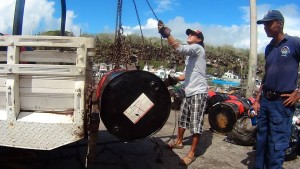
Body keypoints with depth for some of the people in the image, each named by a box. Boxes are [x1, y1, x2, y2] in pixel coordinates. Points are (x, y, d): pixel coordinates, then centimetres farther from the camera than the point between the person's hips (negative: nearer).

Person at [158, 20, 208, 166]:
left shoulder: (198, 48, -9)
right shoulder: (190, 53, 20)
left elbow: (180, 49, -29)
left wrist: (167, 34, -32)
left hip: (198, 93, -10)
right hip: (189, 92, 10)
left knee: (196, 124, -5)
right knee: (182, 118, 20)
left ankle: (191, 154, 3)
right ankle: (179, 142, 38)